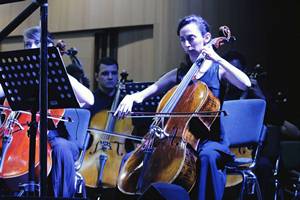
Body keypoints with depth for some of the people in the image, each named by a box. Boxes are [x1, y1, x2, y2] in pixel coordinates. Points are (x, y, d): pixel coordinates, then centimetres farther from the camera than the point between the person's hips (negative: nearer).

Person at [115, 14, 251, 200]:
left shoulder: (218, 70, 3)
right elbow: (145, 93, 8)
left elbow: (245, 84, -18)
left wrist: (217, 59, -17)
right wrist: (131, 98, -15)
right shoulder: (179, 74, 14)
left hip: (211, 140, -4)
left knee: (207, 156, -40)